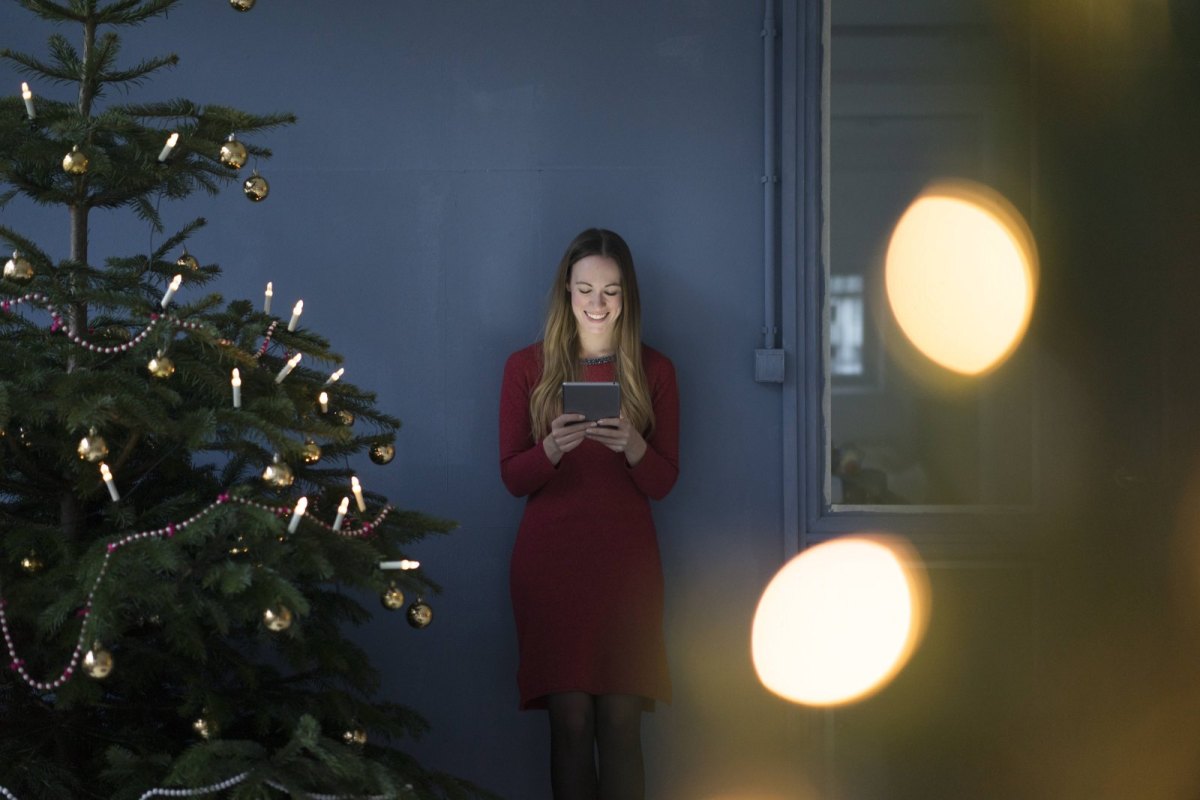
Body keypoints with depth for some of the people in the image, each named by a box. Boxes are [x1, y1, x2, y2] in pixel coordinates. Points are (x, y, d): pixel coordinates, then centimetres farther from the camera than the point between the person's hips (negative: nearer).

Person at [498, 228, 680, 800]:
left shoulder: (652, 371, 7)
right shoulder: (527, 368, 6)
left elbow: (663, 484, 5)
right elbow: (512, 478, 3)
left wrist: (632, 446, -17)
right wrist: (554, 447, -18)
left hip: (625, 560, 0)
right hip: (549, 561, 0)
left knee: (621, 721, -5)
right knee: (569, 720, -3)